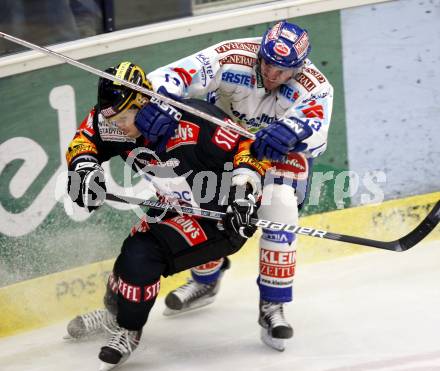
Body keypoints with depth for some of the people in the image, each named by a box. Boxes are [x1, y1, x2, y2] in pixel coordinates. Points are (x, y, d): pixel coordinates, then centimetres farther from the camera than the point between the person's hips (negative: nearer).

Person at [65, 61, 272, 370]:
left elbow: (247, 147, -27)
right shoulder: (116, 120, -11)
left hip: (222, 213, -8)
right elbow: (86, 137, 2)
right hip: (178, 204, 8)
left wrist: (244, 193, -34)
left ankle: (128, 330, 0)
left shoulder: (194, 124, -32)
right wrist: (84, 167, -17)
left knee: (141, 254, -19)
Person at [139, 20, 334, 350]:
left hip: (284, 153, -2)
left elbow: (314, 134, -48)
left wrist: (291, 131, -70)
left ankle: (272, 307, -9)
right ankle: (204, 283, 31)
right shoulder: (234, 58, -31)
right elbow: (176, 76, -40)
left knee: (280, 212, -22)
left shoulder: (314, 87, -31)